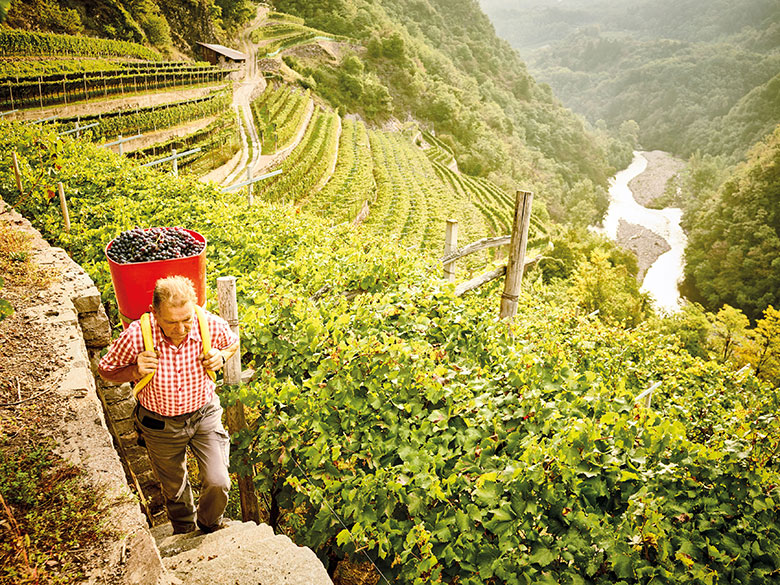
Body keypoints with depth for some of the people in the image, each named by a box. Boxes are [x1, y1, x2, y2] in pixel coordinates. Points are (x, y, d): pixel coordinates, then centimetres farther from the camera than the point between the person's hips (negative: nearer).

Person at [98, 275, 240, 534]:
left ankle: (210, 526, 34)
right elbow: (105, 369, -10)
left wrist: (220, 357, -21)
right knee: (174, 488, 23)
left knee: (218, 483, -4)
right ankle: (185, 531, 57)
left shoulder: (213, 325, -25)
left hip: (205, 414, 0)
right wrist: (136, 371, -30)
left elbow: (233, 342, 0)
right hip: (160, 424, 0)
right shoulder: (136, 336, -29)